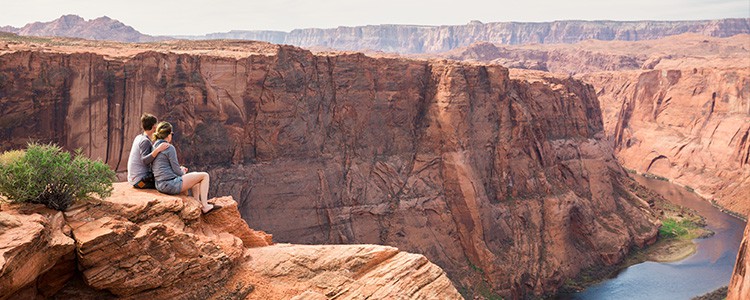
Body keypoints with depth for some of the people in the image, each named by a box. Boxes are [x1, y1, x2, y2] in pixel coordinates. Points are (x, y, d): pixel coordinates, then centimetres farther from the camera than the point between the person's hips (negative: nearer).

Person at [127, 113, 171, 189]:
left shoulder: (138, 138, 11)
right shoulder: (145, 141, -17)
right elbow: (144, 160, -31)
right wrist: (158, 150, -42)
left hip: (134, 178, 10)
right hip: (140, 180, -10)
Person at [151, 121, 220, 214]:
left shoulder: (155, 147, 12)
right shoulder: (169, 148, -14)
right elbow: (176, 171, -13)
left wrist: (180, 169, 15)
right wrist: (182, 172, 9)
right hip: (171, 184, -10)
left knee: (195, 175, 29)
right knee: (204, 175, 1)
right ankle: (205, 206, 3)